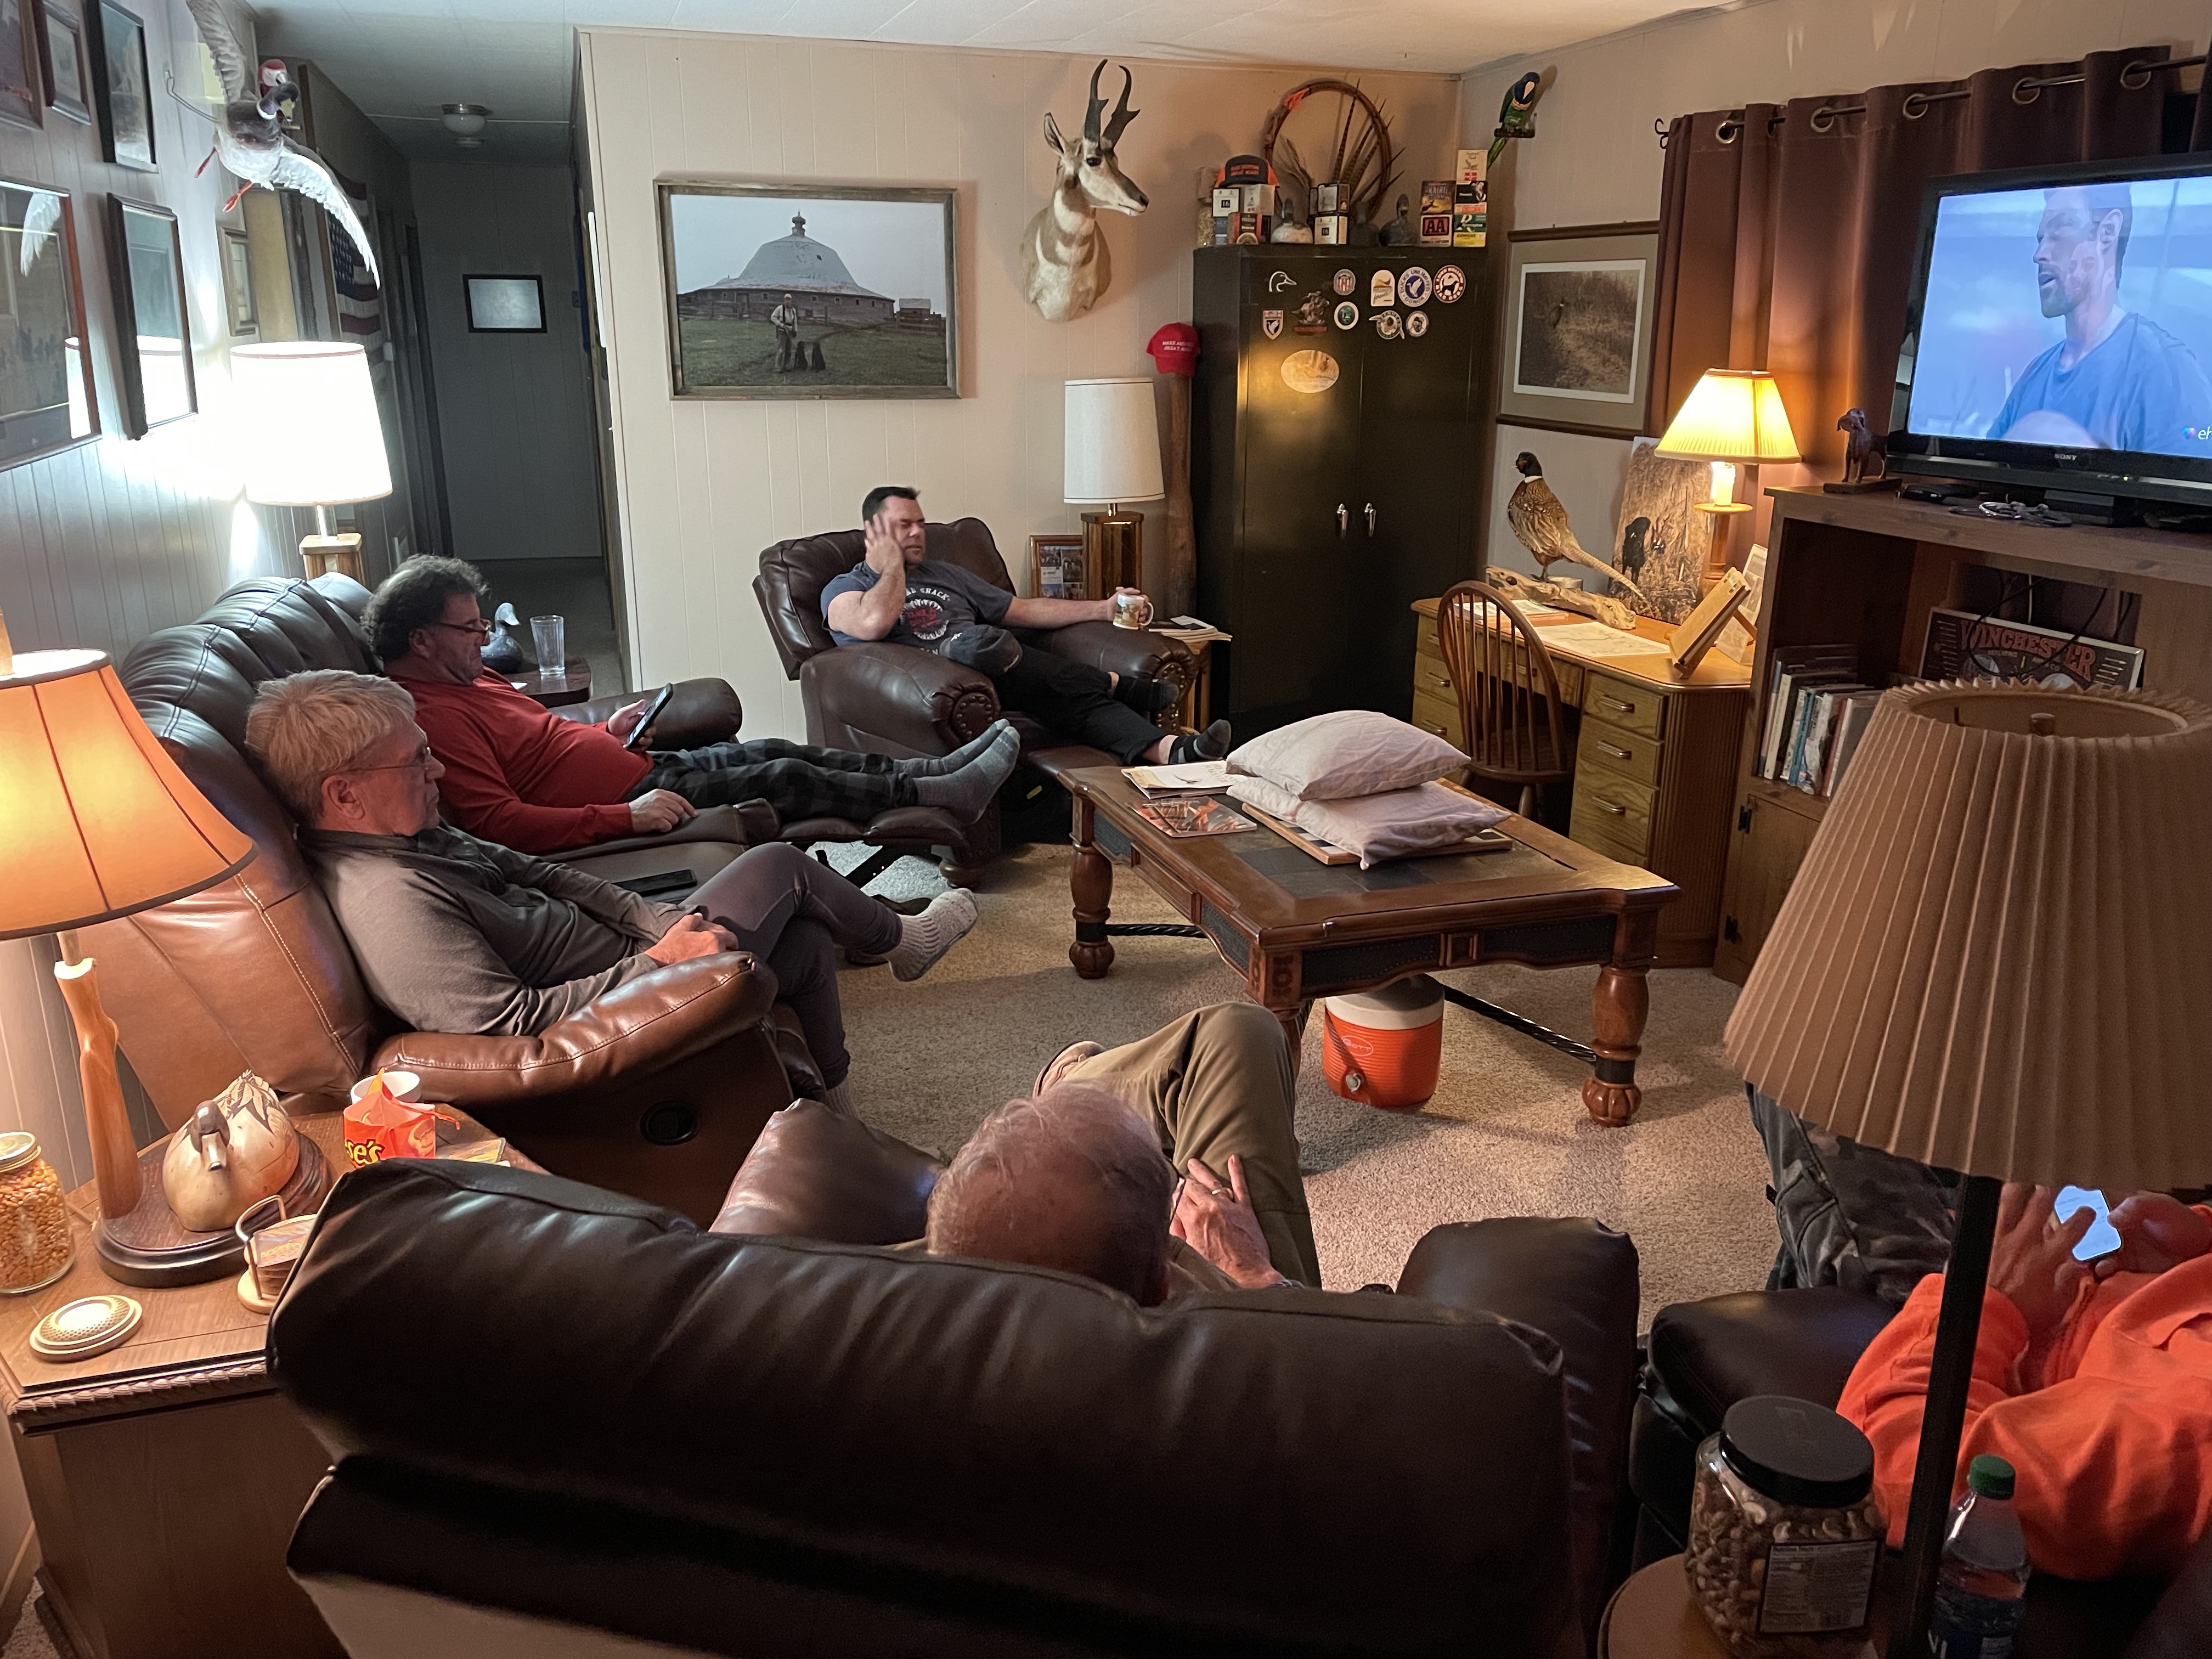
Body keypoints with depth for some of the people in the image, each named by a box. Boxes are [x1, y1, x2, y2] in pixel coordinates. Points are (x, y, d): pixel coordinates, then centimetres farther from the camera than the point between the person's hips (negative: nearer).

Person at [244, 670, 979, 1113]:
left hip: (633, 950, 10)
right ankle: (902, 938, 31)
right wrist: (656, 963, -29)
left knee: (808, 942, 17)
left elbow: (524, 870, 9)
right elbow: (510, 1022, -35)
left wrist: (655, 918, -1)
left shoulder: (405, 835, 1)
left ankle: (837, 1121, 35)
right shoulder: (389, 900, -32)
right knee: (781, 867, 0)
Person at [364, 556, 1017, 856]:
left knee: (778, 752, 7)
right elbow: (499, 823, -31)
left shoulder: (466, 679, 12)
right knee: (786, 781, -8)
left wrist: (607, 732, 10)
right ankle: (943, 795, 5)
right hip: (618, 803, -10)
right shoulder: (426, 715, -22)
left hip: (641, 770, 11)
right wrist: (627, 817, -31)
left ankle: (935, 772, 14)